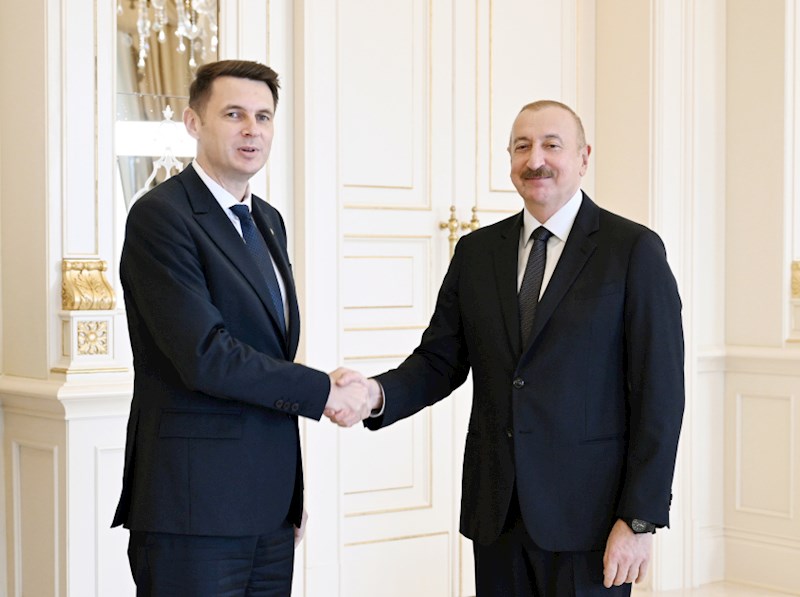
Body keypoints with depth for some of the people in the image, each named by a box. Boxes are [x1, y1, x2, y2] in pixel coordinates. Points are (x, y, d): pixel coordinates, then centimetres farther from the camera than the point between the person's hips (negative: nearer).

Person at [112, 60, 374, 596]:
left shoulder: (267, 221, 16)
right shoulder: (161, 216, -11)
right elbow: (205, 356, -20)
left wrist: (290, 490, 17)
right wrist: (323, 391, -13)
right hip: (195, 509, -8)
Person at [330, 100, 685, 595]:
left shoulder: (635, 250, -5)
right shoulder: (476, 252, 9)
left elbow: (659, 392, -8)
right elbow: (440, 360, 9)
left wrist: (640, 519, -12)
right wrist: (379, 393, -13)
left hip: (587, 512, -4)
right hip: (496, 514, 4)